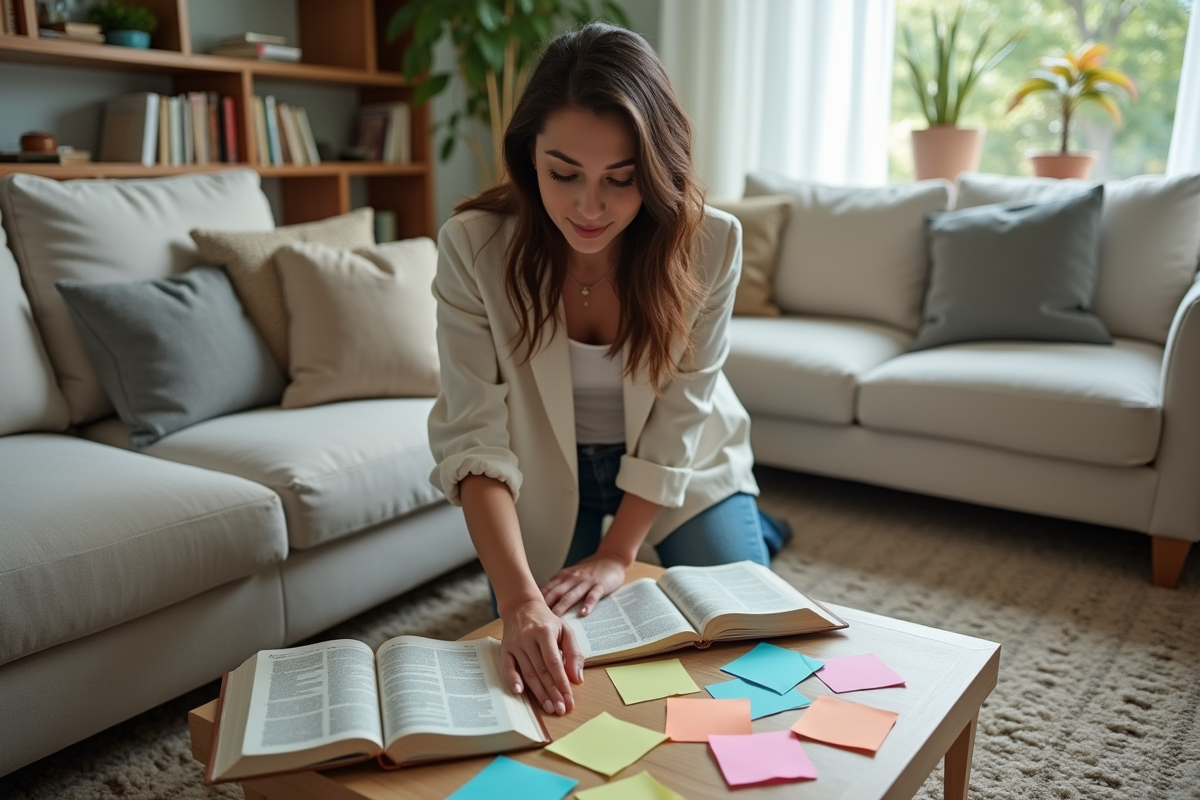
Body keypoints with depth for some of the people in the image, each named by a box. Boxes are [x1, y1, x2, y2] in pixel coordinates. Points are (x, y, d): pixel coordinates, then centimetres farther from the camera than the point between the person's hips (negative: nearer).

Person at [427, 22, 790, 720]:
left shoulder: (710, 245, -24)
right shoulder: (474, 248, -26)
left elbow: (677, 420, -19)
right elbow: (478, 439, -31)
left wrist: (617, 554, -25)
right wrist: (521, 600, -42)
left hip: (679, 468, 0)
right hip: (544, 474, 1)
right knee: (541, 673, 4)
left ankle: (746, 526, 27)